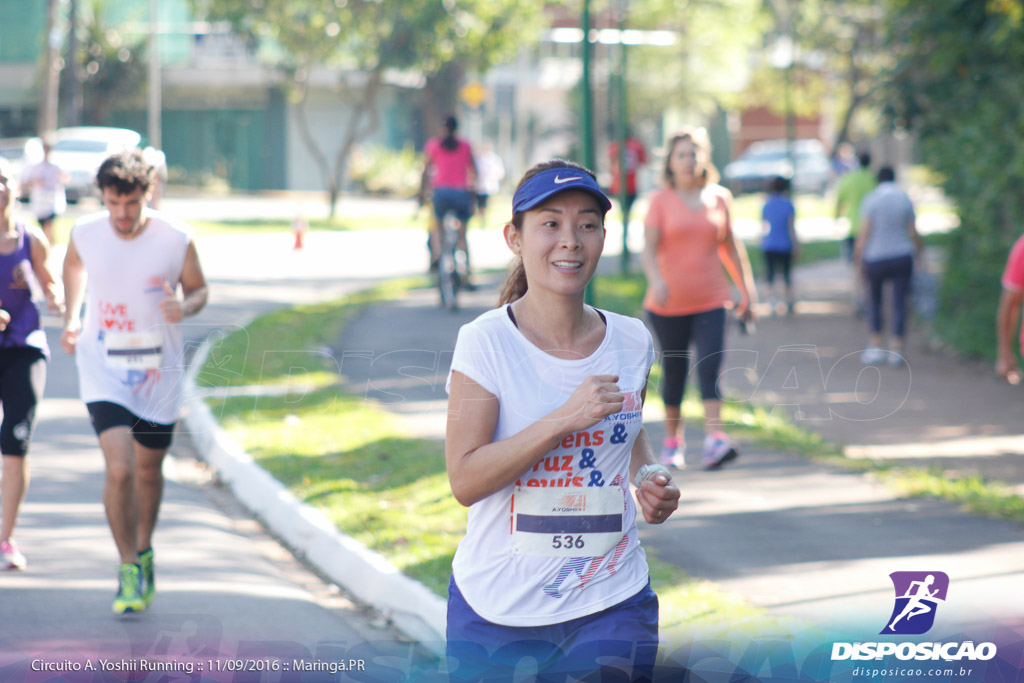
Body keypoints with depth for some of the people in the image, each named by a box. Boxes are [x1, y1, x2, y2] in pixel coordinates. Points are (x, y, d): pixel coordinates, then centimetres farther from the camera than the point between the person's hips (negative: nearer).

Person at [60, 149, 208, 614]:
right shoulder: (86, 233, -8)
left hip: (159, 371, 1)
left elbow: (199, 289, 2)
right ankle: (129, 569, -2)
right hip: (103, 370, -1)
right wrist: (71, 318, 7)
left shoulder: (176, 239, -13)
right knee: (119, 469, -17)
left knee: (148, 471, 14)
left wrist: (185, 306, -20)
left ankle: (143, 551, 41)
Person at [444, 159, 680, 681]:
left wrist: (650, 478, 3)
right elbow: (464, 480, -15)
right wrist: (565, 419, -22)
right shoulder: (485, 342, -8)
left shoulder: (631, 342, 4)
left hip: (611, 607, 3)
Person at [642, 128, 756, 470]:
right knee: (674, 373, 8)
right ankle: (672, 440, 25)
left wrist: (746, 291, 16)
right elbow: (649, 247, -10)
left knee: (710, 368, -13)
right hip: (668, 304, -1)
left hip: (711, 301, 1)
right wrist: (656, 280, -29)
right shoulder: (661, 201, -1)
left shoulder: (719, 198, 7)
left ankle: (715, 439, -24)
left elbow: (730, 246, 16)